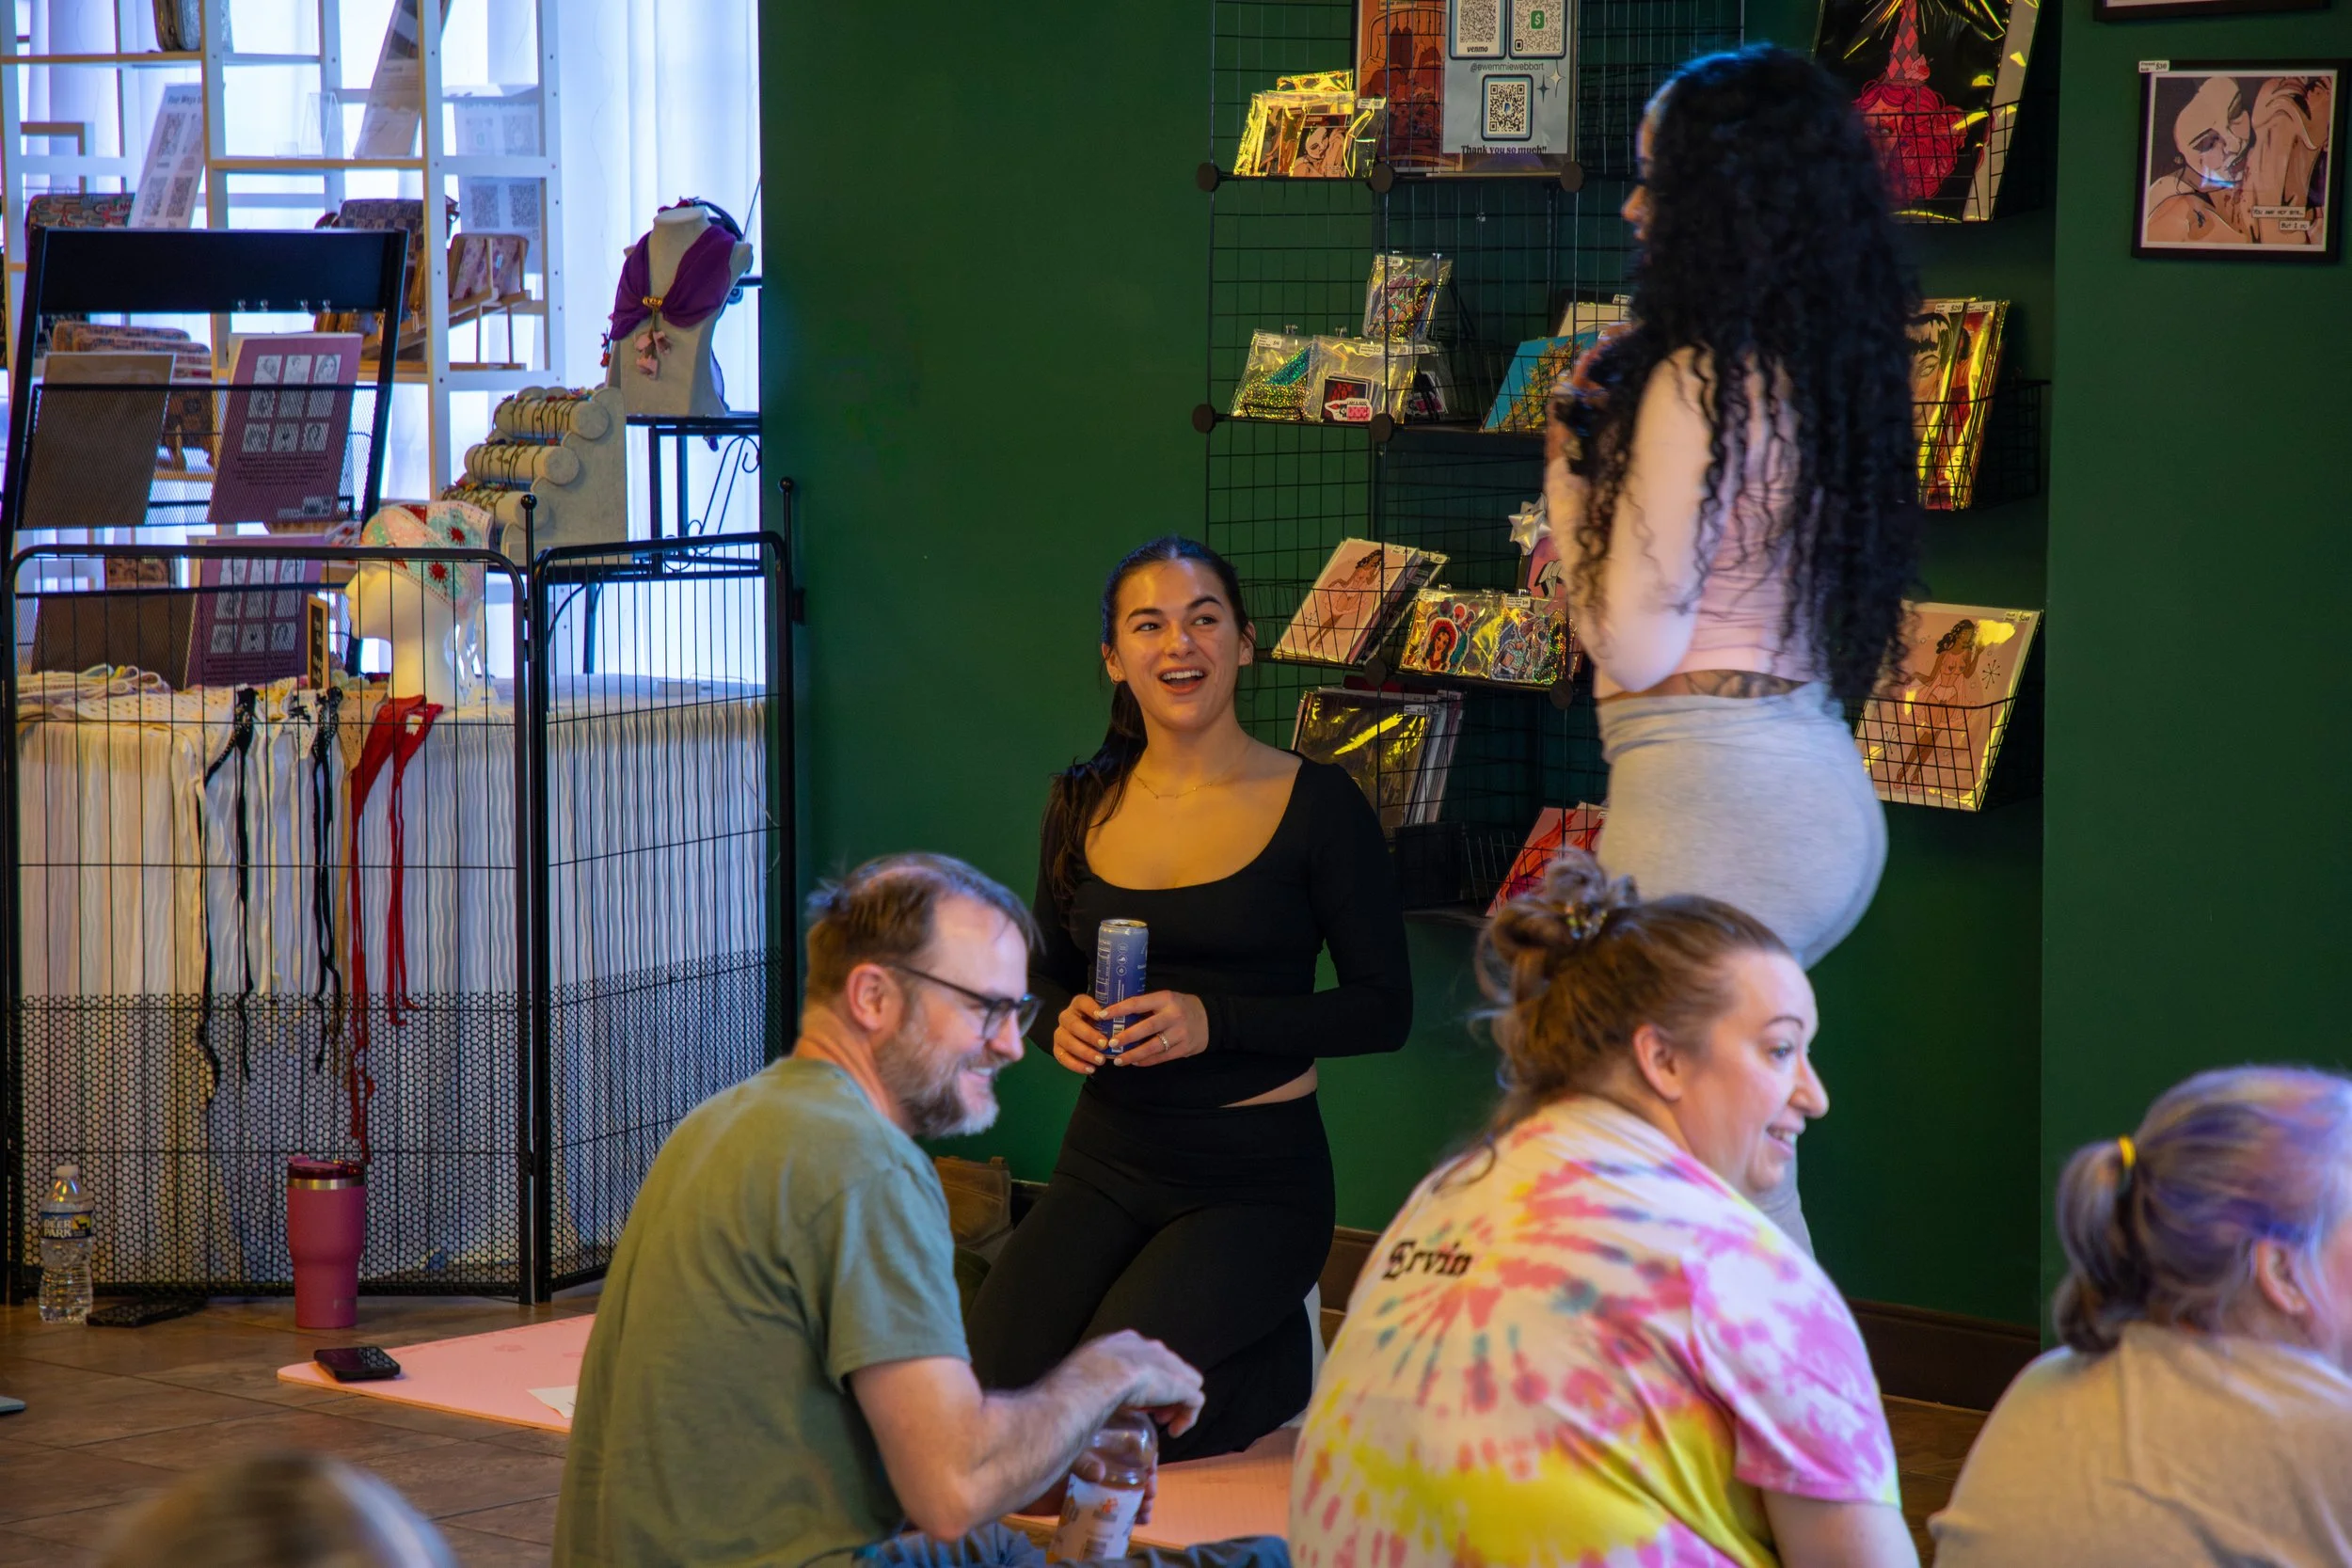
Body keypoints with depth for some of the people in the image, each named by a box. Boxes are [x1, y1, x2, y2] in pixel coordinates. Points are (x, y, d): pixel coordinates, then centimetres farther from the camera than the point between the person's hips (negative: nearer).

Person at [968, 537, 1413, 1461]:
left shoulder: (1316, 805, -5)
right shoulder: (1084, 806, 7)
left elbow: (1384, 1009, -5)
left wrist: (1216, 1021, -18)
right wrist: (1063, 1020, -6)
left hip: (1257, 1175, -4)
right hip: (1106, 1163, 4)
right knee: (994, 1389, -21)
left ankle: (1288, 1367, 5)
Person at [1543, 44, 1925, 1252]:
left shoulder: (1698, 382, -13)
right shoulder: (1819, 377, 13)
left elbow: (1636, 644, -12)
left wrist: (1568, 471, 0)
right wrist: (1610, 439, 17)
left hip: (1716, 787, -9)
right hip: (1822, 780, 9)